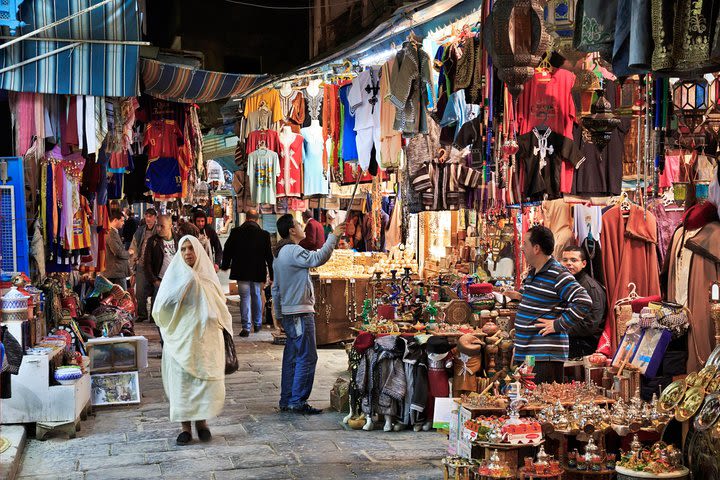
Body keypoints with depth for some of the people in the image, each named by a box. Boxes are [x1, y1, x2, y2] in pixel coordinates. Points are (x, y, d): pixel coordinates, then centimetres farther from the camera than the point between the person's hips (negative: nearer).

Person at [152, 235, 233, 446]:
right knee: (181, 380, -2)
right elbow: (161, 306, -8)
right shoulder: (175, 275, 1)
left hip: (205, 337, 2)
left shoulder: (208, 275, 9)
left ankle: (202, 421, 15)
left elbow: (219, 306, 15)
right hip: (181, 337, -2)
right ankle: (185, 426, 5)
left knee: (205, 379, 1)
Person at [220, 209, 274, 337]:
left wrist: (225, 265, 18)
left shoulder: (235, 232, -6)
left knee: (245, 297, 2)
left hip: (241, 271, -1)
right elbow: (269, 255, -3)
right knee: (257, 296, 16)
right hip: (258, 272, 1)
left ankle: (246, 327, -2)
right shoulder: (264, 234, -7)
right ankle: (257, 324, 27)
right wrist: (271, 274, 5)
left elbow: (228, 250, 2)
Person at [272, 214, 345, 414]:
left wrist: (279, 315, 25)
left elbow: (275, 288, 21)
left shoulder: (279, 254, 17)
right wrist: (333, 237, -22)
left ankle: (286, 400, 16)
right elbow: (318, 258, -31)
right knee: (307, 357, -7)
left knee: (291, 358, 12)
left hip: (288, 313, 10)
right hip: (300, 313, -10)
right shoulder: (293, 251, -14)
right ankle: (298, 402, -7)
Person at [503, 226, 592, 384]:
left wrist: (558, 325, -18)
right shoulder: (533, 272, 15)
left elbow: (584, 302, -22)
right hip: (525, 353, 10)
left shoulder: (558, 275, -15)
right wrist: (520, 295, 17)